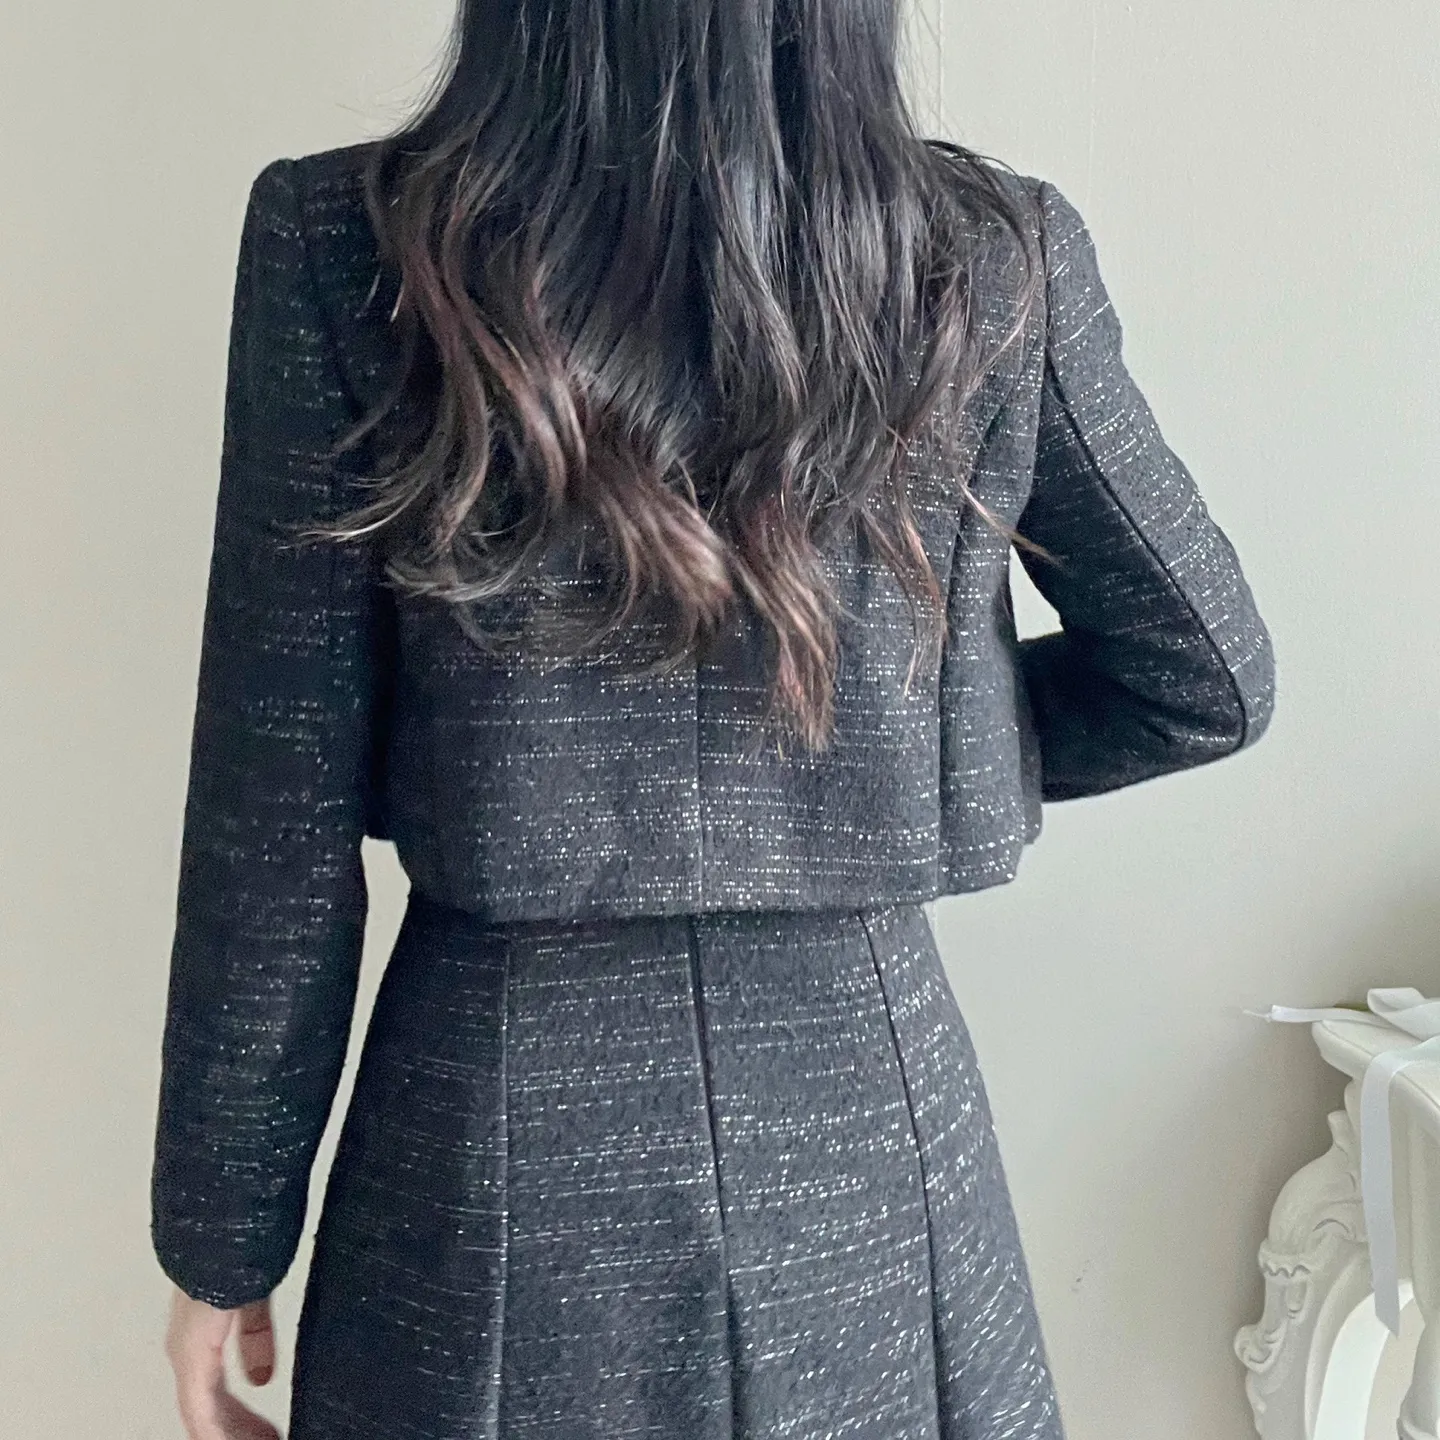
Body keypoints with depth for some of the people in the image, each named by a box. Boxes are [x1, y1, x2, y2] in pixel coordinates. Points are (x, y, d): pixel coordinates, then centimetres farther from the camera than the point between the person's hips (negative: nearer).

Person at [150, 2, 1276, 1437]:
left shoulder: (344, 242, -12)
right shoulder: (991, 260, -8)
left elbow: (278, 812, -10)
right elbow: (1208, 678, 3)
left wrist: (223, 1234, 3)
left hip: (504, 1125, 0)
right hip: (867, 1110, 2)